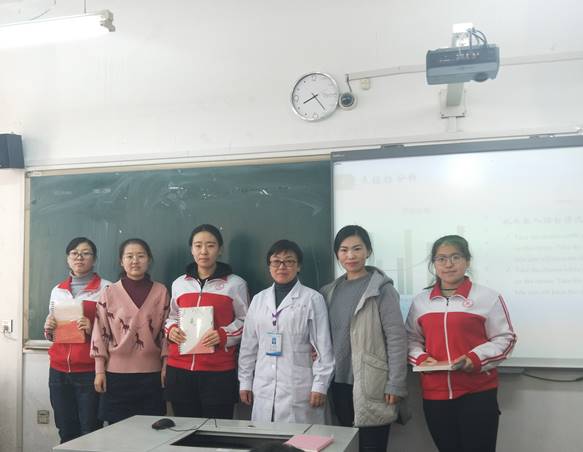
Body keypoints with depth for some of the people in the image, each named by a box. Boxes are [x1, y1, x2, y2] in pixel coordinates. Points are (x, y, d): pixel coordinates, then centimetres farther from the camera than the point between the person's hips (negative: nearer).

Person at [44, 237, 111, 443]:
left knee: (90, 434, -3)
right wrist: (48, 329, 0)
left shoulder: (106, 288, -2)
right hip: (59, 371, 4)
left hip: (90, 372, -4)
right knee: (66, 433, 9)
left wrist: (93, 329, -18)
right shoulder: (58, 290, 13)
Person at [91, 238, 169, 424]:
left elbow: (166, 331, 6)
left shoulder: (161, 292, 3)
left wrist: (166, 367, 2)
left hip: (151, 374, 1)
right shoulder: (110, 293, 2)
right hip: (117, 373, 0)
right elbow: (100, 333, 2)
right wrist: (99, 371, -1)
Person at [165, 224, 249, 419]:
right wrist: (171, 329, 2)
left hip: (219, 371, -3)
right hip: (179, 369, 3)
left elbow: (244, 321, 5)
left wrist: (224, 334, -12)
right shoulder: (179, 283, 13)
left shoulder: (235, 284, 2)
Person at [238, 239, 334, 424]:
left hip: (298, 389, -3)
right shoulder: (259, 299, 10)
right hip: (264, 389, 4)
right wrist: (245, 381, 12)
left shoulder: (312, 299, -1)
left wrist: (320, 386, -6)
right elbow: (249, 344, 13)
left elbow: (323, 346, -3)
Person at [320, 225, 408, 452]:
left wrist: (395, 385, -14)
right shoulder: (331, 291, 9)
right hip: (340, 383, 5)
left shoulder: (382, 288, -7)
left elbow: (397, 338, -11)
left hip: (371, 386, -5)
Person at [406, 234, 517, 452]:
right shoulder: (420, 301, 8)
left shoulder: (488, 297, -3)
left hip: (478, 393, -3)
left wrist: (476, 358, -16)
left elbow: (505, 338, -1)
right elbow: (411, 339, 15)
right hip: (434, 395, 4)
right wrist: (421, 358, -6)